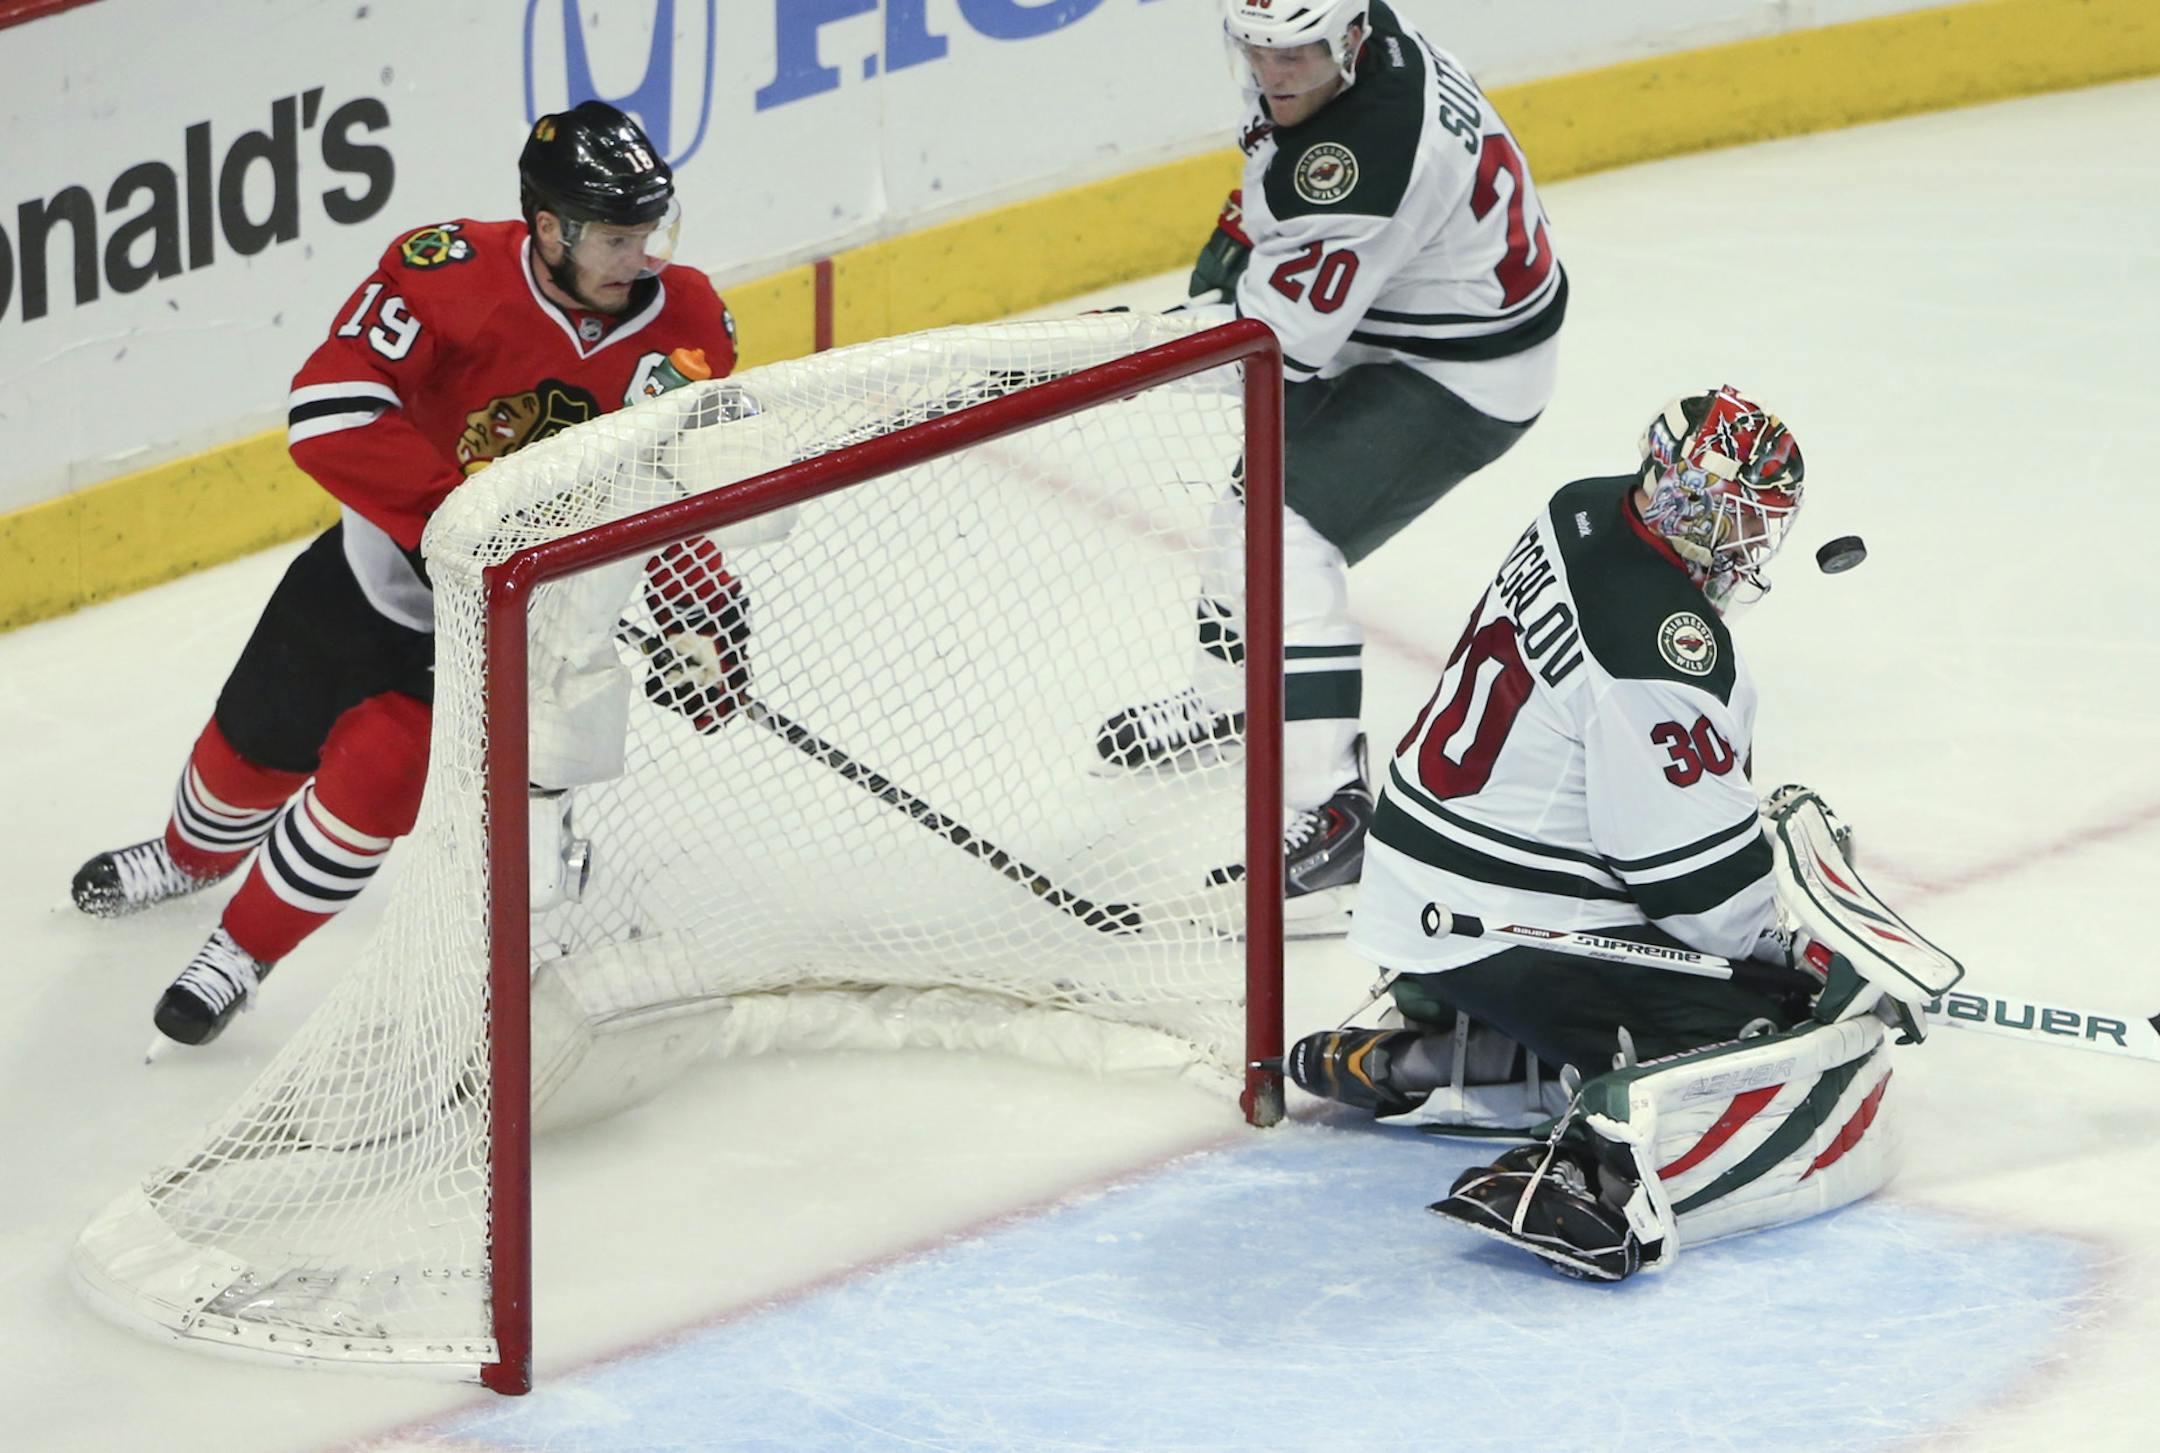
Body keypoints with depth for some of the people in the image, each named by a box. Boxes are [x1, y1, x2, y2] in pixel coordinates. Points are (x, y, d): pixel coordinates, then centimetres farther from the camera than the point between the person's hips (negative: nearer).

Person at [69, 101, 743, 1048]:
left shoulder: (687, 325, -16)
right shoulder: (454, 274, -27)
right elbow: (330, 409, -35)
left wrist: (700, 609, -18)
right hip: (379, 564, 0)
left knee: (377, 773, -15)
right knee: (259, 741, 19)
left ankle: (246, 949, 10)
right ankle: (193, 855, 55)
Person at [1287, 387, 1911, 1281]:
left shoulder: (1583, 513, 4)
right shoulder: (1661, 645, -24)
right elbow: (1695, 867, -18)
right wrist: (1783, 952, -1)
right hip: (1518, 932, -10)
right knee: (1822, 1074, -13)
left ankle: (1426, 1057, 21)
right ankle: (1598, 1181, -33)